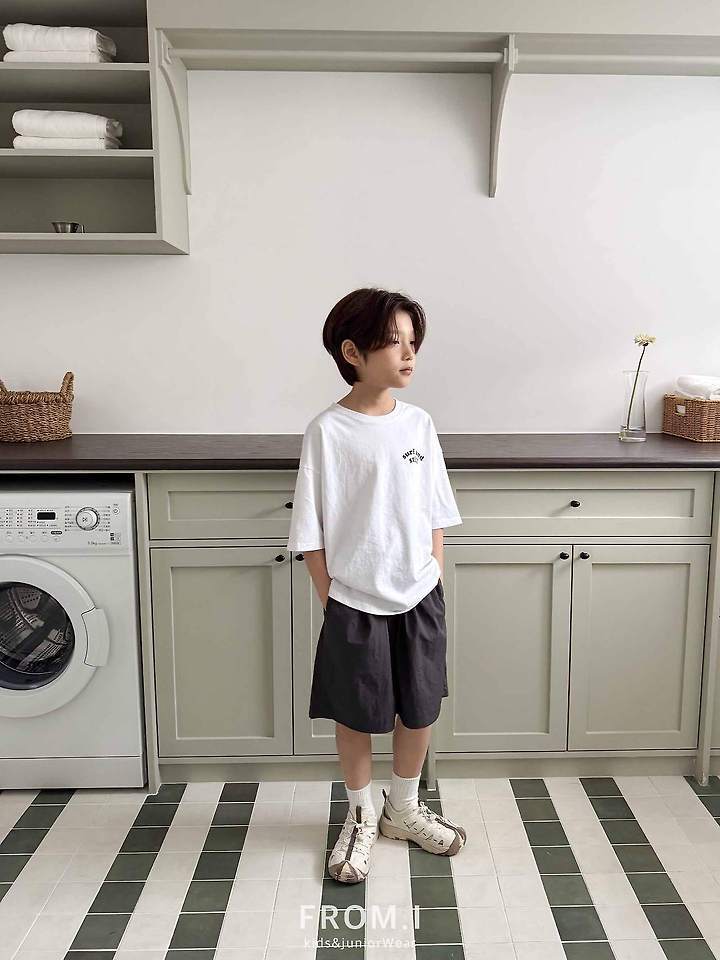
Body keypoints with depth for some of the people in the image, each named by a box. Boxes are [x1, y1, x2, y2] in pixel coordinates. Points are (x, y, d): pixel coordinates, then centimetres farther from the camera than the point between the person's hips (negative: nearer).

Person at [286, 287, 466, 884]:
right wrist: (331, 603, -8)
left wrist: (436, 585, 3)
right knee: (356, 716, 13)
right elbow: (312, 533, -9)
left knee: (420, 711, 16)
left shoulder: (419, 423, 0)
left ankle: (405, 810, 40)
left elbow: (435, 518, 6)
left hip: (420, 598, 4)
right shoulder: (328, 431, -12)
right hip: (355, 603, -4)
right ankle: (362, 818, 37)